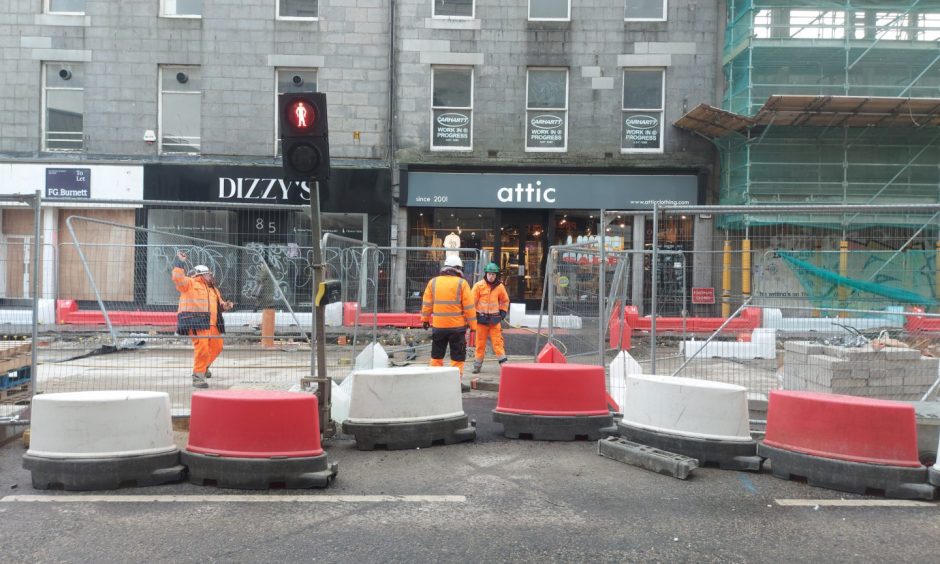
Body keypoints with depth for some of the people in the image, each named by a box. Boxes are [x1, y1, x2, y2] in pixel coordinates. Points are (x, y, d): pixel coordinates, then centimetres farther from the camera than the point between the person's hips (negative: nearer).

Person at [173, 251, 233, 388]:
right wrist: (179, 262, -13)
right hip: (196, 321, -8)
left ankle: (204, 366, 42)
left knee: (217, 346, 16)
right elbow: (178, 278, -14)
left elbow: (218, 303, 33)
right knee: (202, 347, -18)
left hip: (212, 324, 8)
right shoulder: (190, 283, 2)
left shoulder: (213, 289, 26)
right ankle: (198, 376, -10)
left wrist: (224, 305, 11)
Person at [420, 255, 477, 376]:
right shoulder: (462, 283, -7)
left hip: (438, 326, 3)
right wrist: (473, 325, -1)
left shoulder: (433, 282, 2)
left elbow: (427, 304, 6)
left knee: (437, 355, 16)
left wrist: (425, 319, 18)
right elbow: (469, 307, -7)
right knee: (457, 357, 6)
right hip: (457, 326, -3)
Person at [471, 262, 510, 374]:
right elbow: (472, 301, -1)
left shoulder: (500, 286, 3)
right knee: (480, 342, 6)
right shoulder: (479, 285, -5)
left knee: (498, 341, -3)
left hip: (495, 319, 1)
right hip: (481, 318, -1)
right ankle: (477, 365, 14)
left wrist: (503, 312, 9)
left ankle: (503, 363, -2)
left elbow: (505, 300, 18)